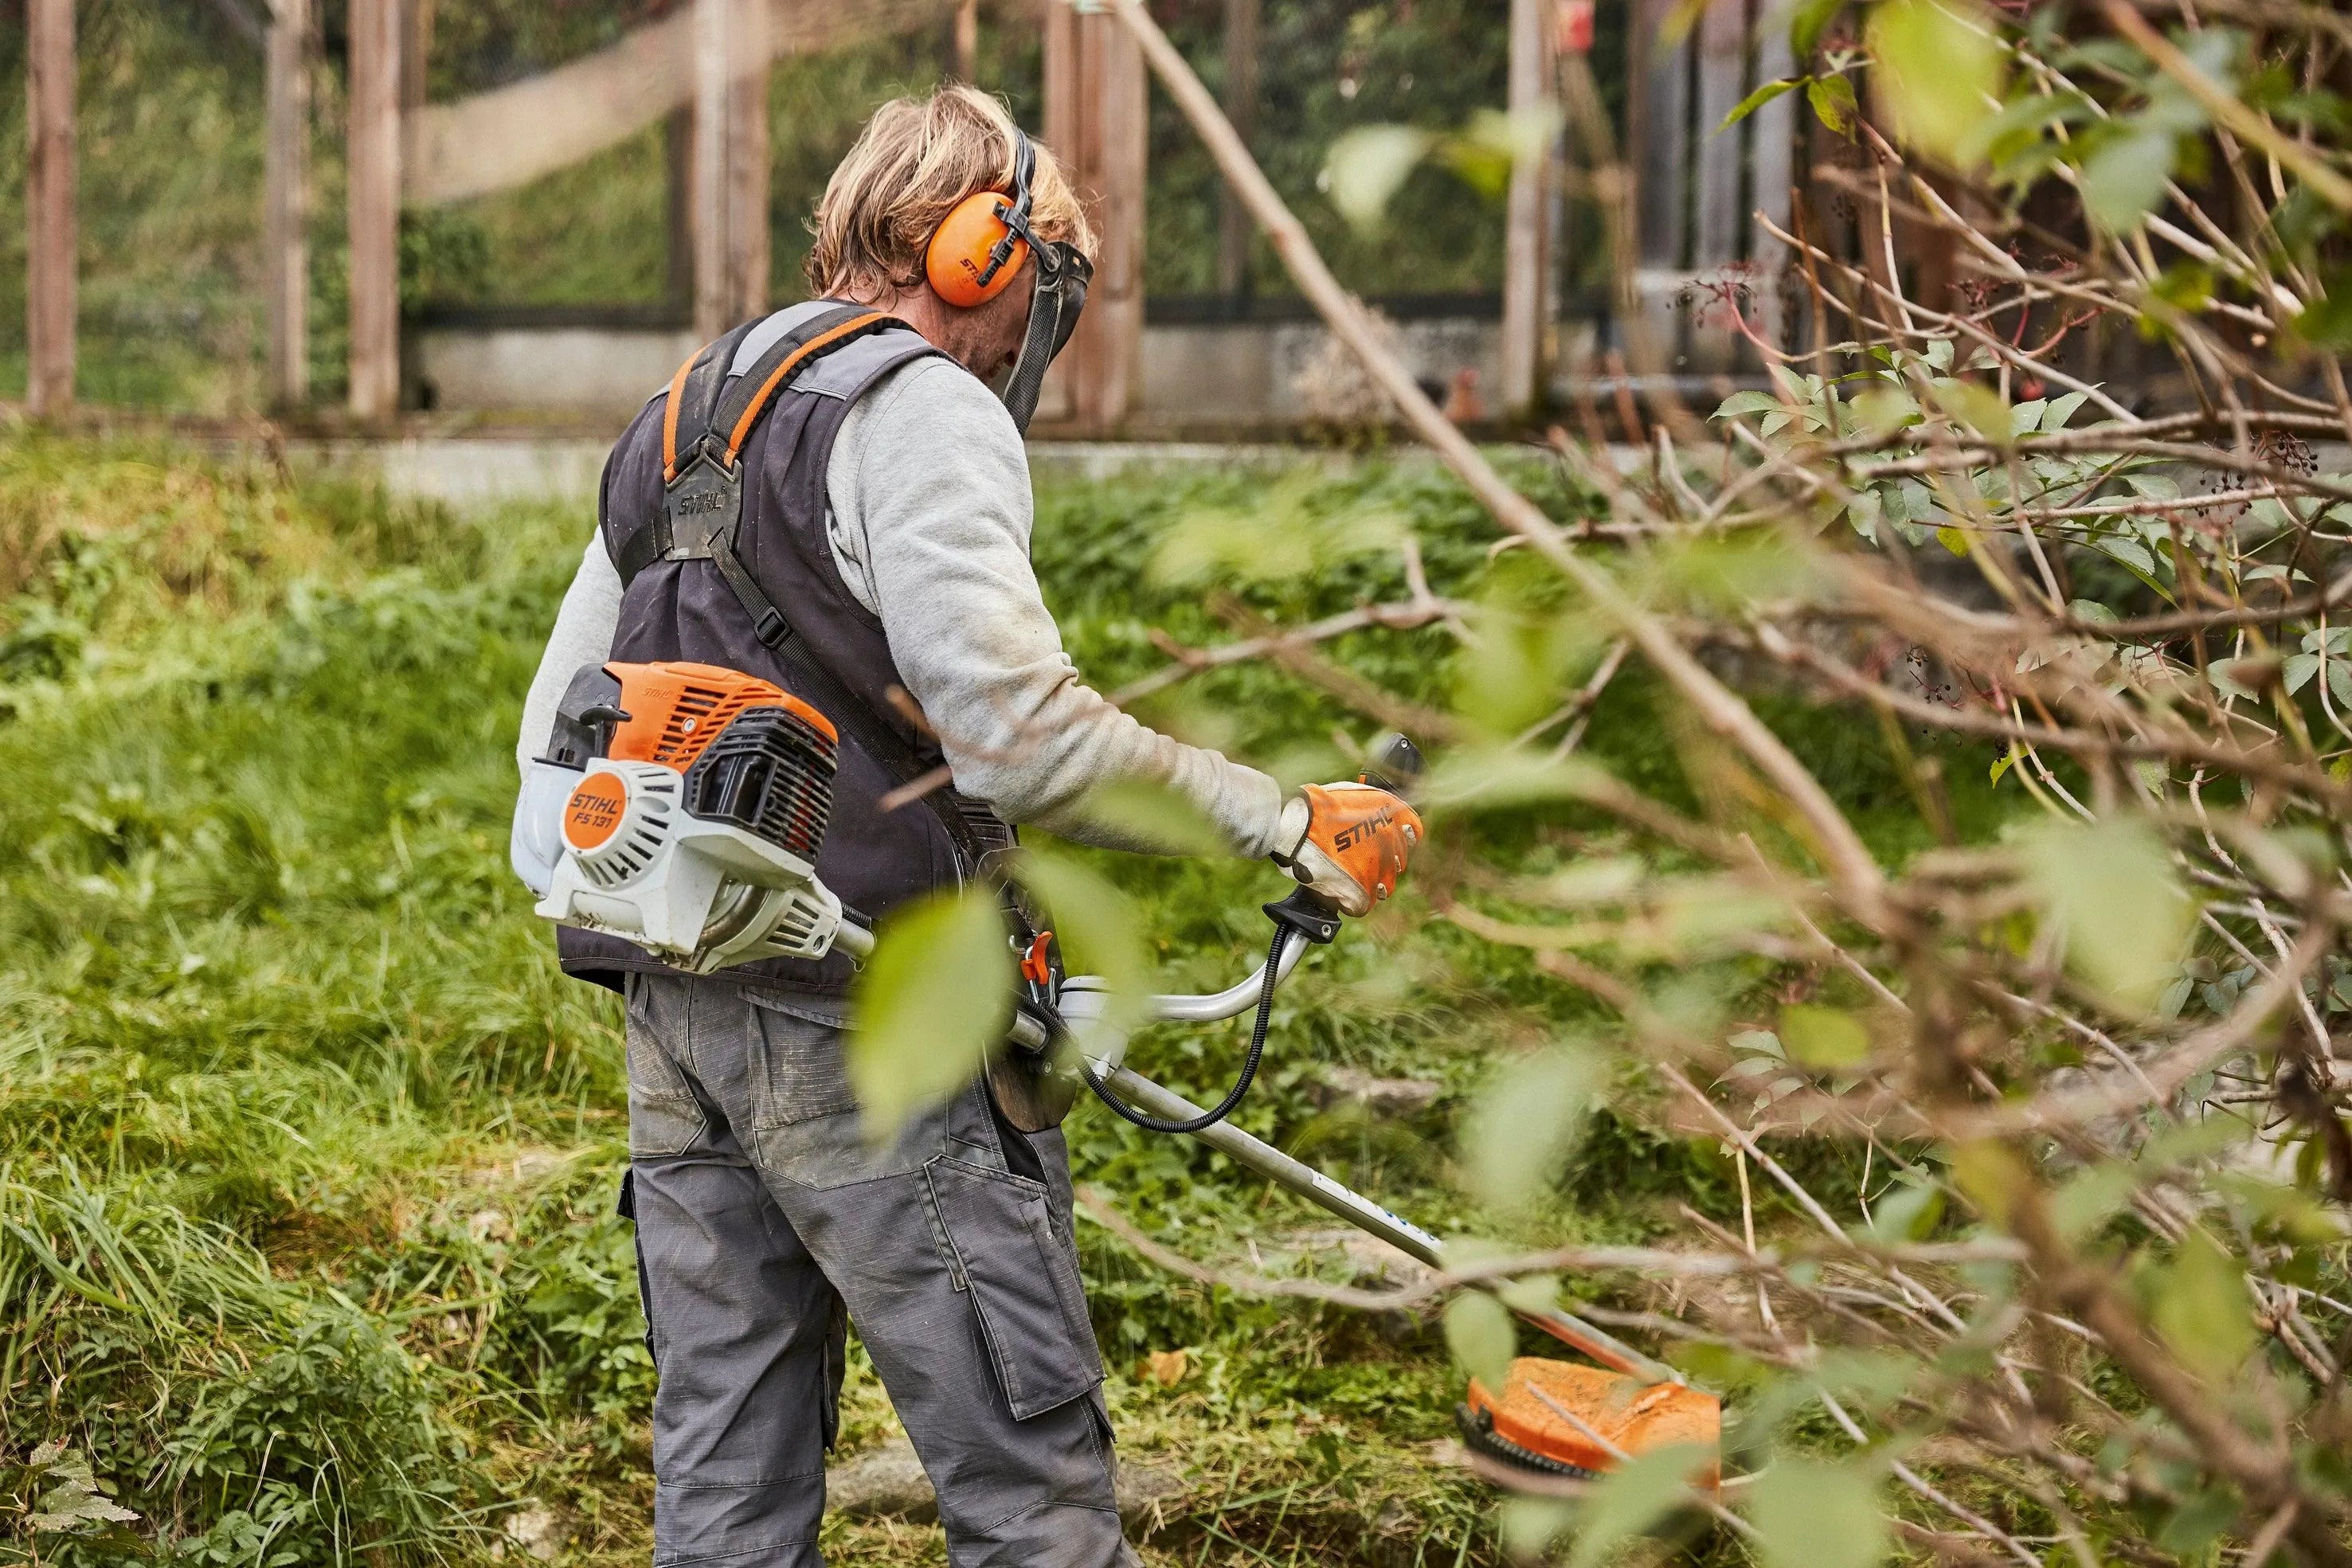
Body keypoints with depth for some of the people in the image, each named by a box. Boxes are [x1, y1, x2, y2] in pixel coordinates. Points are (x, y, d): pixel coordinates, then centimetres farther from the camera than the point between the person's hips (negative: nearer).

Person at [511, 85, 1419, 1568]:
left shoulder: (671, 427, 19)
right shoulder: (922, 408, -9)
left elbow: (556, 738, 20)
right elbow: (1015, 728, -22)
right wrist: (1284, 819, -16)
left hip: (669, 1002, 9)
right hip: (859, 1020, -9)